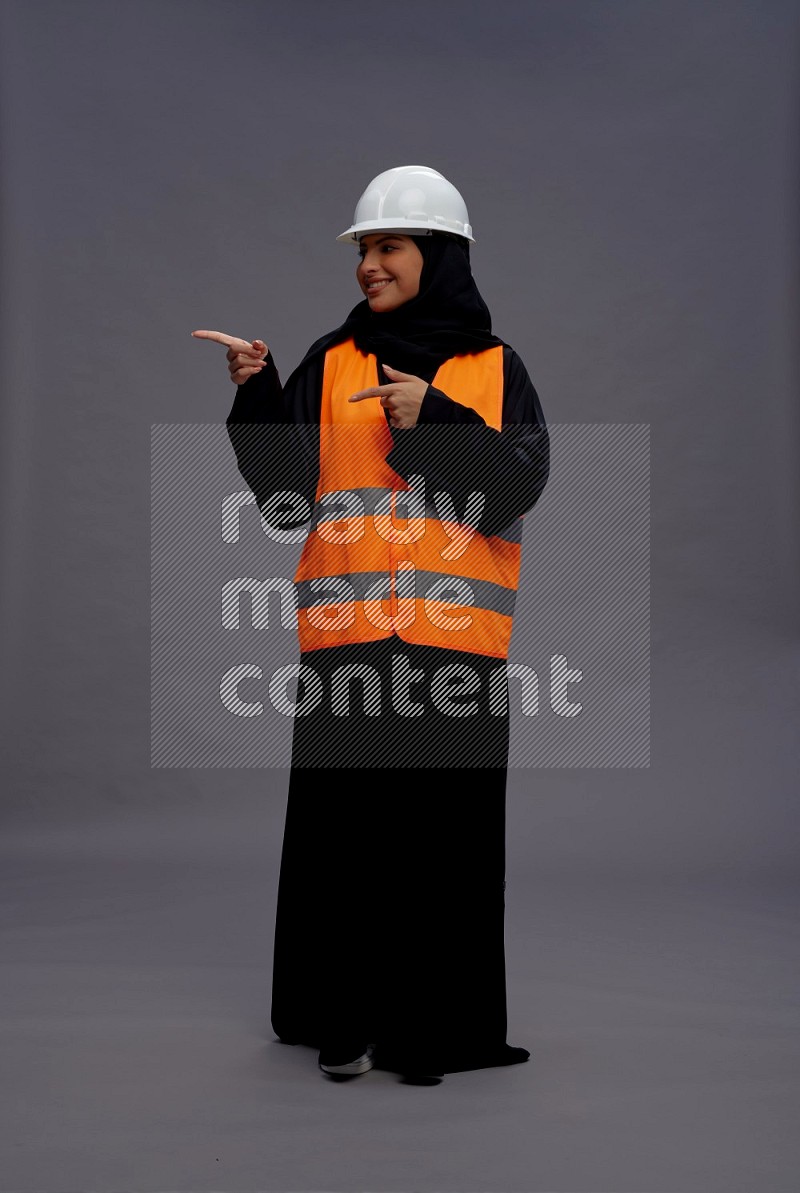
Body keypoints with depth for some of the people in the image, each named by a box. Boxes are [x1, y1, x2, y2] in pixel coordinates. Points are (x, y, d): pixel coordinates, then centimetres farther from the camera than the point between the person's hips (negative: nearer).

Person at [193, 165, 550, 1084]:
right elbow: (285, 497, 4)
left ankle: (431, 1026, 17)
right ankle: (346, 1021, 16)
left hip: (455, 633, 0)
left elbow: (519, 485, -3)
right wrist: (257, 395, -8)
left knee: (447, 830, 3)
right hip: (347, 630, 0)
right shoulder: (332, 363, 10)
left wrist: (434, 420, -12)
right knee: (343, 826, 1)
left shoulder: (494, 368, 10)